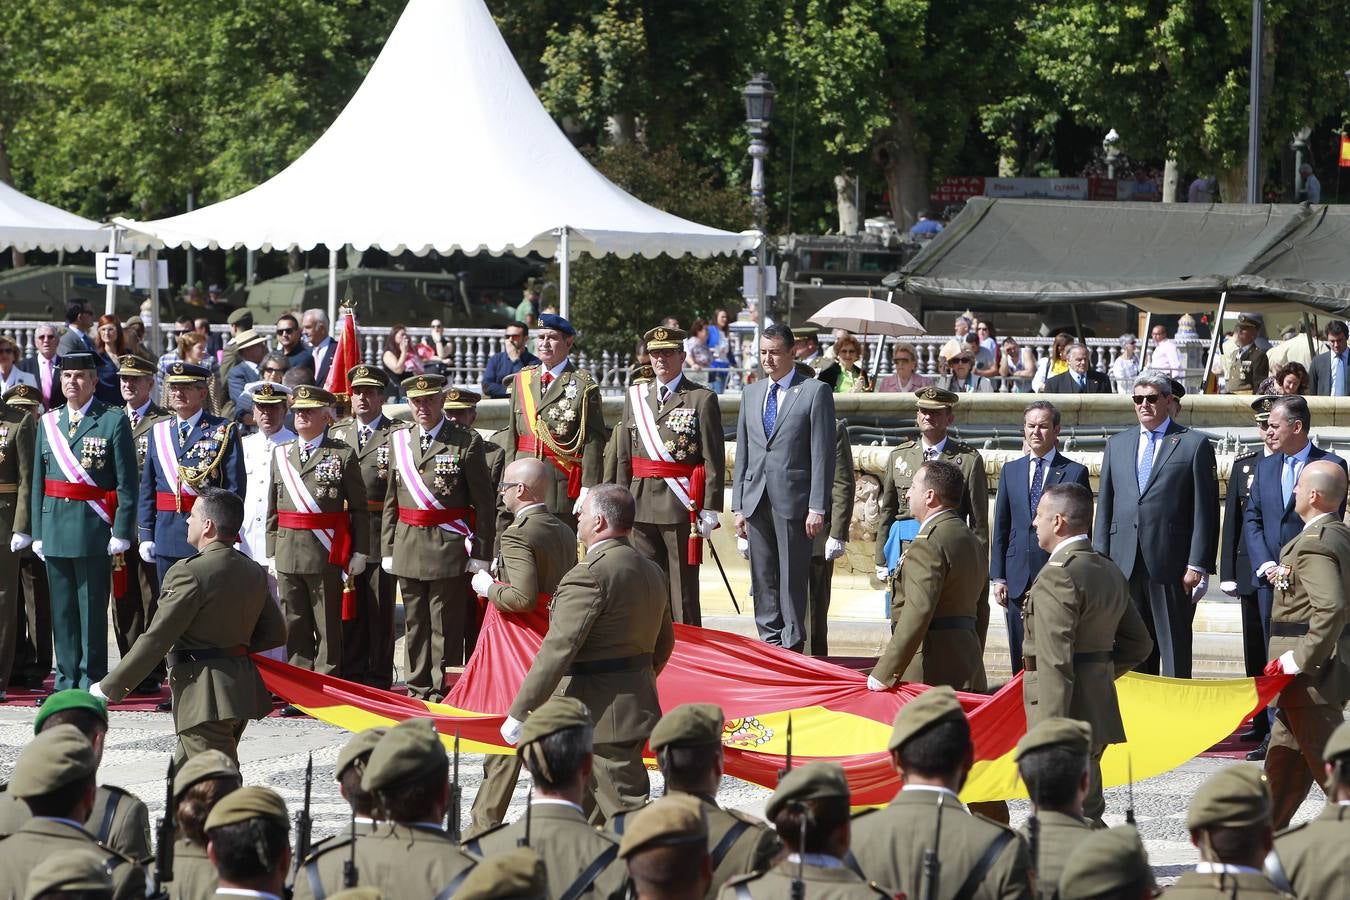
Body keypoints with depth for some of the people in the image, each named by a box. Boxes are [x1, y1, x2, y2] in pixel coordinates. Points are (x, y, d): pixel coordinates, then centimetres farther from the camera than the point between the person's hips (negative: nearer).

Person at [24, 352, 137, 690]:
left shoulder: (114, 422, -2)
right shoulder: (48, 423, 12)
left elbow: (127, 484, -5)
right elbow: (38, 482, 13)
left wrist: (121, 533, -11)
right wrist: (37, 532, 7)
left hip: (93, 531, -5)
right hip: (56, 529, 5)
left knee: (92, 608, 0)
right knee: (62, 609, 8)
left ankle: (92, 683, 5)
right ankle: (67, 681, 15)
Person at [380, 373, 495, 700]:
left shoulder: (467, 442, -4)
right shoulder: (399, 440, 10)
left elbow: (483, 502, -5)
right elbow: (391, 501, 14)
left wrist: (480, 554, -9)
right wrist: (388, 549, 9)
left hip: (449, 547, -5)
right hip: (408, 547, 5)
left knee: (445, 626, -1)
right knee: (415, 624, 11)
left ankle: (442, 693, 5)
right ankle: (418, 690, 19)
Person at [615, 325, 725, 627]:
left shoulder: (702, 399, -2)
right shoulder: (635, 396, 13)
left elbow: (714, 460, -5)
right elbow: (623, 456, 15)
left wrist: (710, 510, -11)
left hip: (681, 508, -5)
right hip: (641, 506, 5)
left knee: (683, 588, -2)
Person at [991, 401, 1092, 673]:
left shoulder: (1075, 472, 2)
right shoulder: (1011, 470, 12)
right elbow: (1001, 528, 13)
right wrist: (997, 577, 6)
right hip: (1019, 579, 4)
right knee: (1021, 659, 5)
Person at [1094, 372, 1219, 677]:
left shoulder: (1194, 445, 2)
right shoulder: (1117, 444, 16)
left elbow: (1205, 511, -2)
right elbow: (1105, 506, 16)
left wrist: (1197, 564, -9)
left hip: (1171, 566, -4)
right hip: (1124, 564, 4)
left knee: (1175, 649, -2)